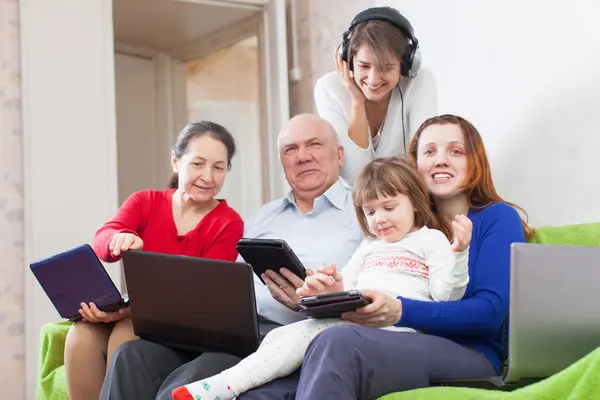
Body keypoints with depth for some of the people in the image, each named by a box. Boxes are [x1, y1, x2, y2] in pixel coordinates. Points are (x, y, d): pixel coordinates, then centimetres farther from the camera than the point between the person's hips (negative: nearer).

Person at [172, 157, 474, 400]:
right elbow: (344, 291, 26)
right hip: (352, 320, 6)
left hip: (393, 325, -6)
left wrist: (458, 252, -16)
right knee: (278, 337, -20)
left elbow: (446, 296, 0)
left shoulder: (431, 240, 12)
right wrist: (331, 289, 1)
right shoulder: (369, 246, 31)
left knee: (309, 332, -33)